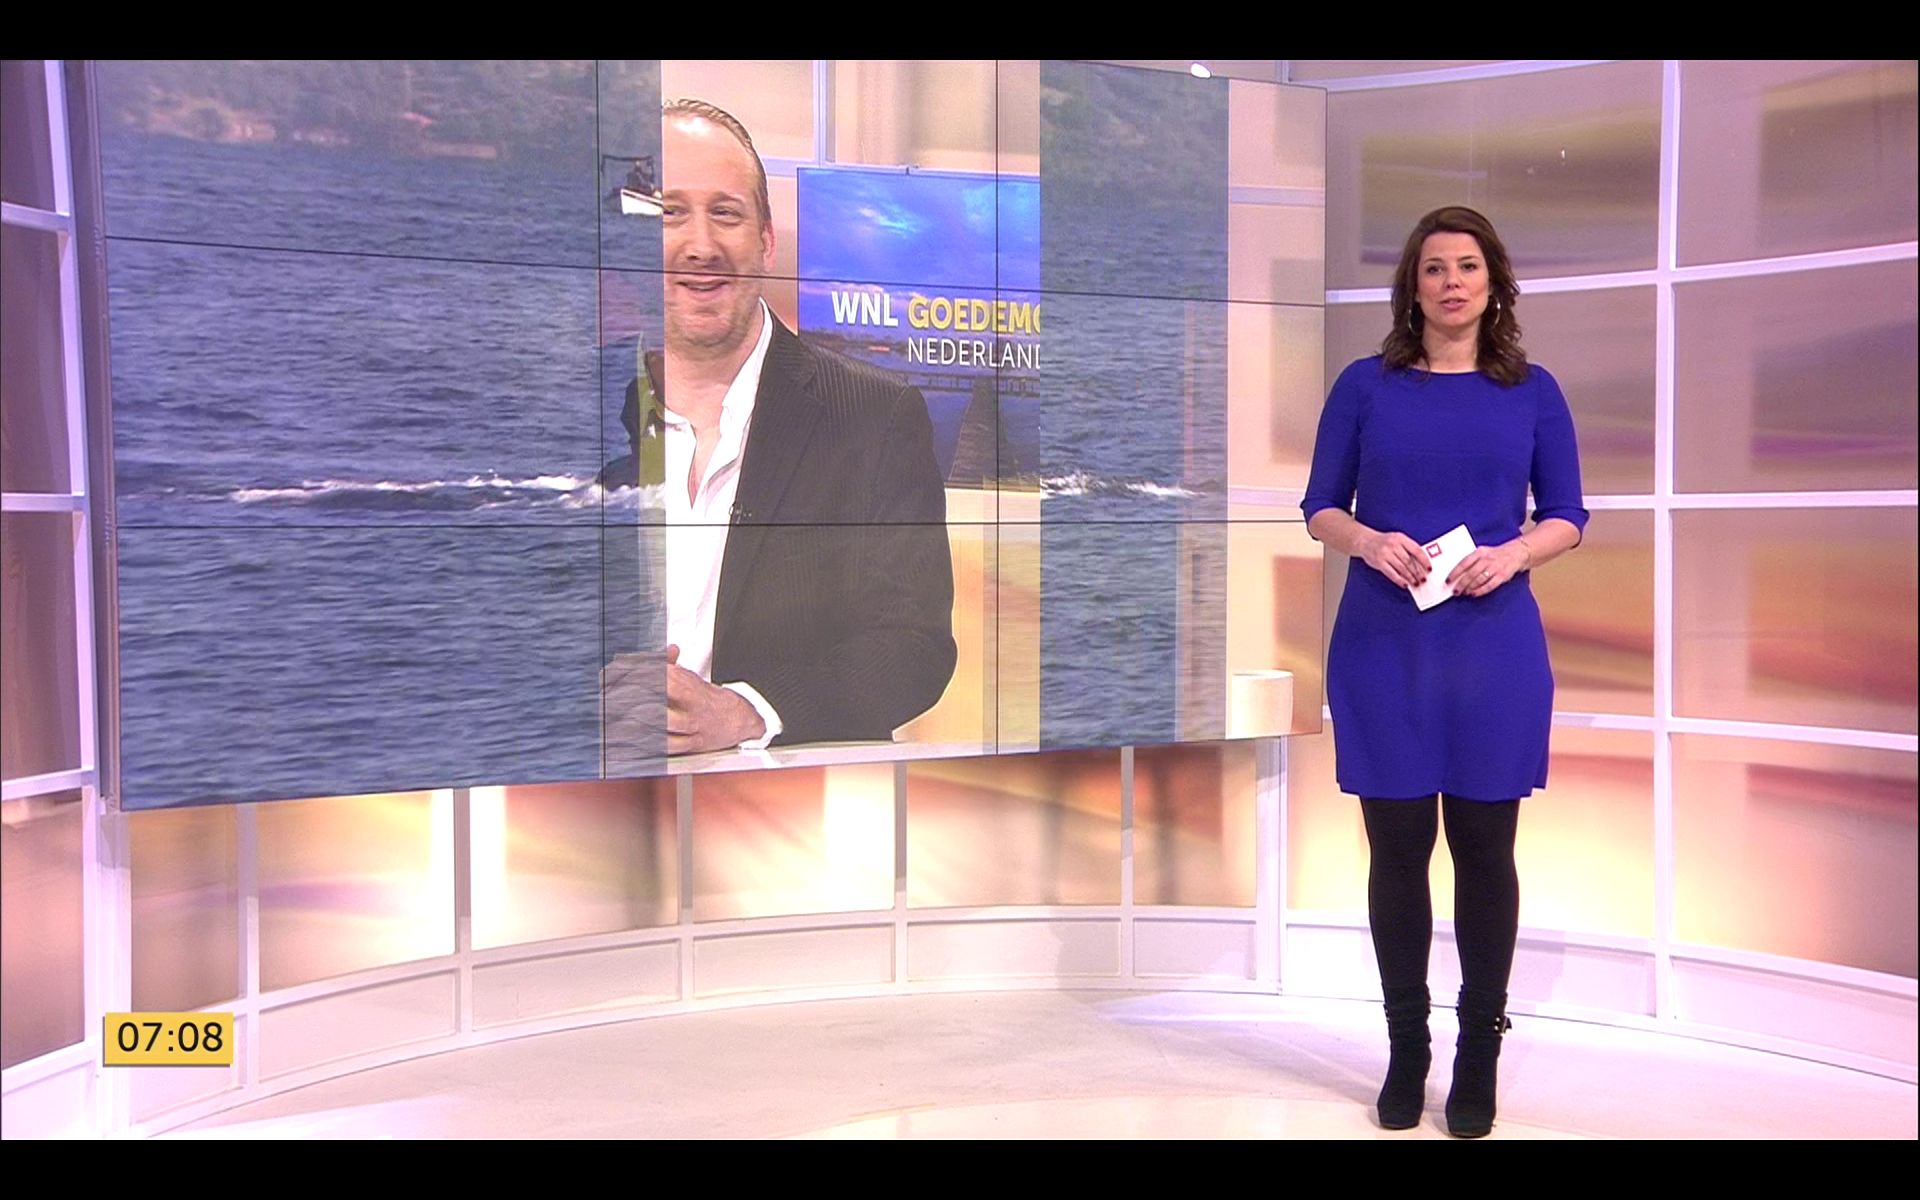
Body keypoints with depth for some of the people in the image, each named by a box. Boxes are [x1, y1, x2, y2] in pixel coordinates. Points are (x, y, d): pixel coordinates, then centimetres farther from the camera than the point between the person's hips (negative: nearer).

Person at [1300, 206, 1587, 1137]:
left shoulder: (1532, 391, 6)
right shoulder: (1365, 386, 4)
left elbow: (1566, 517, 7)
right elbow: (1321, 507, 5)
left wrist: (1514, 552, -13)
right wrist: (1367, 540, -15)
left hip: (1493, 648, 0)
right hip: (1383, 646, 0)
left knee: (1484, 850, 5)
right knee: (1398, 850, 5)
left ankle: (1479, 1052, 18)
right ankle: (1405, 1048, 18)